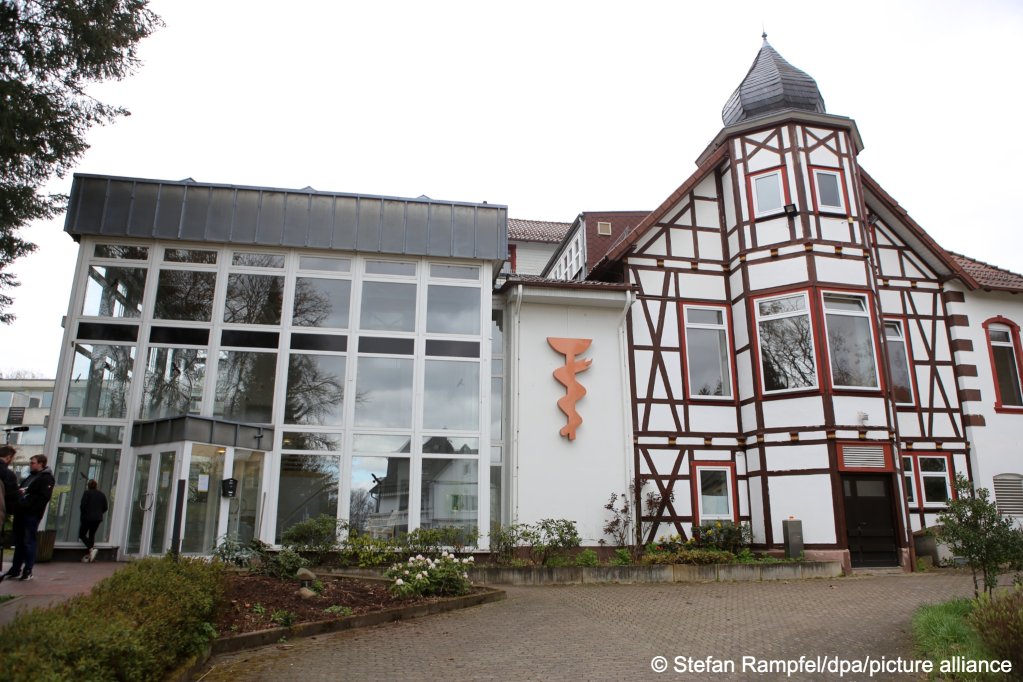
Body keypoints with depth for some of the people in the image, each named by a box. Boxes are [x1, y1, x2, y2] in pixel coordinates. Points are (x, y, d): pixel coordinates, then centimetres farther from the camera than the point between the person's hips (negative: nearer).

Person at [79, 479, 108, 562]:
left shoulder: (87, 493, -7)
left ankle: (91, 549, -18)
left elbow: (83, 505, -13)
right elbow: (105, 508, 7)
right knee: (92, 535, 13)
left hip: (87, 518, -5)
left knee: (82, 534, 4)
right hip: (98, 518, 5)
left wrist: (83, 515, 3)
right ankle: (87, 555, 12)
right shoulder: (102, 495, 7)